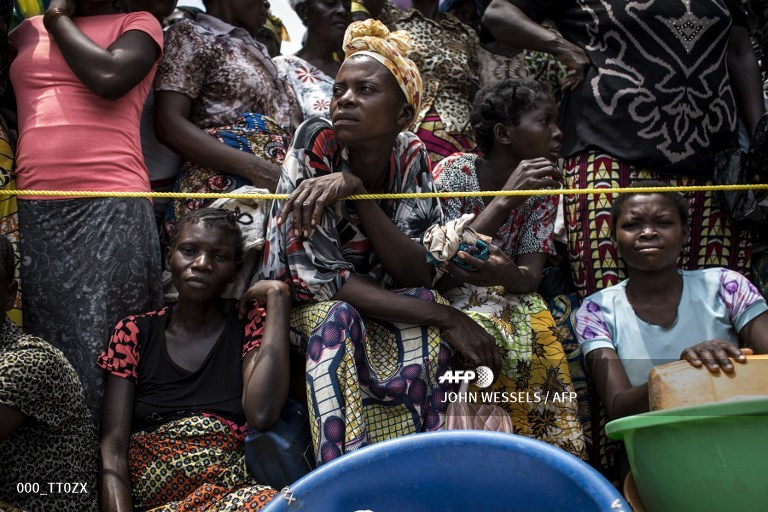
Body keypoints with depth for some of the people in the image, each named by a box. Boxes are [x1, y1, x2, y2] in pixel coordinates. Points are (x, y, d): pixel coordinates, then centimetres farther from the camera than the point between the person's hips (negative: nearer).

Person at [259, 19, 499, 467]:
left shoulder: (410, 155, -13)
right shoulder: (316, 145, -23)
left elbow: (420, 273, -21)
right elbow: (322, 276, -26)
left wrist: (356, 190, -36)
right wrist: (446, 317, -30)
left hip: (388, 314, 3)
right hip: (305, 309, -3)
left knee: (423, 305, -28)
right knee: (337, 318, -34)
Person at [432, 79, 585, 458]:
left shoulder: (543, 189, 0)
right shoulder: (455, 171, -13)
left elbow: (530, 277, -11)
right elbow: (444, 271, -23)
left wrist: (506, 273, -38)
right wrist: (506, 200, -30)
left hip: (509, 297, 3)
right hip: (449, 300, -3)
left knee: (540, 335, -30)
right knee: (483, 333, -36)